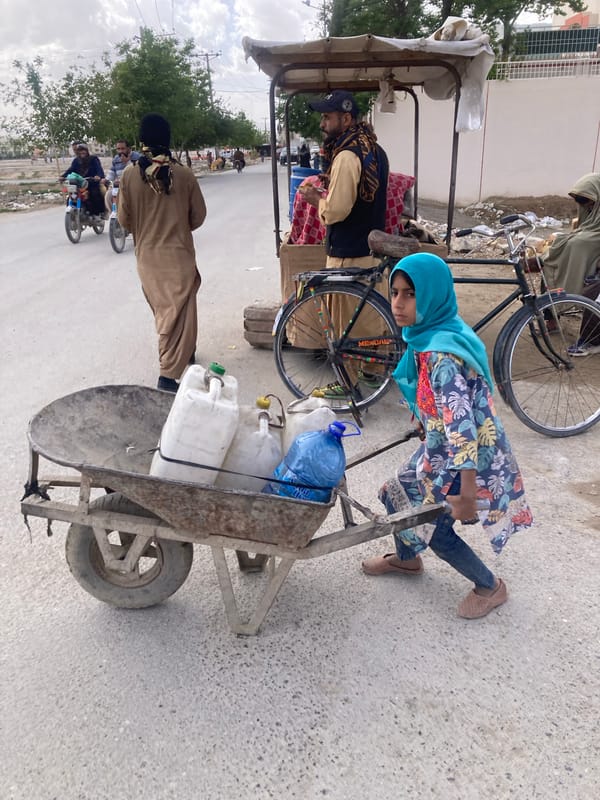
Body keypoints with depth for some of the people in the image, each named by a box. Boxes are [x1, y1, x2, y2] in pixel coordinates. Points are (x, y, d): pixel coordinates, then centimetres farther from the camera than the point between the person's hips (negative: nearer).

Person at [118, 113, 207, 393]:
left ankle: (182, 352, 38)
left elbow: (124, 220, 1)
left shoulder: (130, 175, -5)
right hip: (178, 253, -2)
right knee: (179, 312, 1)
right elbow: (198, 216, 1)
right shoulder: (184, 174, -7)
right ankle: (168, 374, -6)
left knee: (163, 310, 20)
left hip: (146, 255, 2)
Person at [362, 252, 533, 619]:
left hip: (465, 456, -9)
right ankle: (407, 559, 47)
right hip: (441, 446, 9)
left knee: (433, 526, 6)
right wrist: (425, 422, 27)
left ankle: (490, 587, 30)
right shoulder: (430, 334, -2)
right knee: (398, 494, 20)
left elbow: (460, 424, -33)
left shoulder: (441, 354, -31)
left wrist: (465, 493, -31)